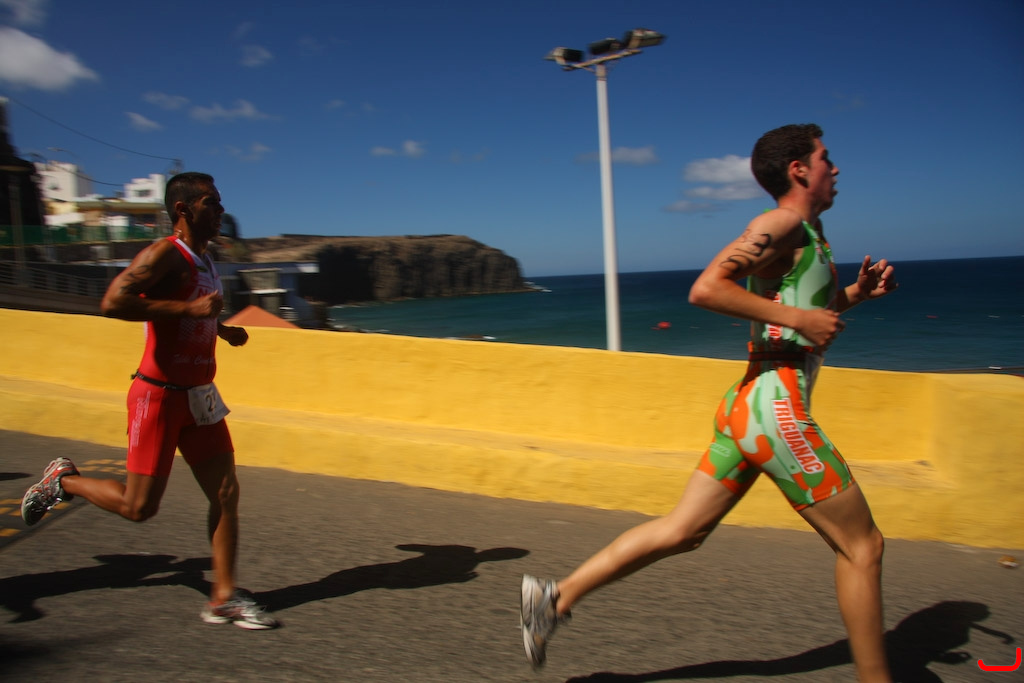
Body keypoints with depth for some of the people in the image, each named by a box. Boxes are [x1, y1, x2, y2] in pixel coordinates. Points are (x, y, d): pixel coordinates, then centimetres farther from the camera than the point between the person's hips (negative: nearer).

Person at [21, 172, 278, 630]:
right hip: (159, 395, -8)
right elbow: (112, 303, -27)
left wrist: (223, 329, 12)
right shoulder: (164, 255, -14)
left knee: (226, 493, 3)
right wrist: (189, 308, -28)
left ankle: (224, 599, 12)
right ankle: (62, 480, 28)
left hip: (199, 396, 8)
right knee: (139, 506, 0)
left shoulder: (204, 260, 14)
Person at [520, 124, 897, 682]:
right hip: (774, 407, -9)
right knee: (861, 547, 6)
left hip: (747, 405, 9)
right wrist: (796, 317, -19)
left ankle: (557, 596, 14)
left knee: (681, 531, 11)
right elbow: (705, 289, -21)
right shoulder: (781, 223, -8)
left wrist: (855, 293, 16)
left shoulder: (808, 234, 21)